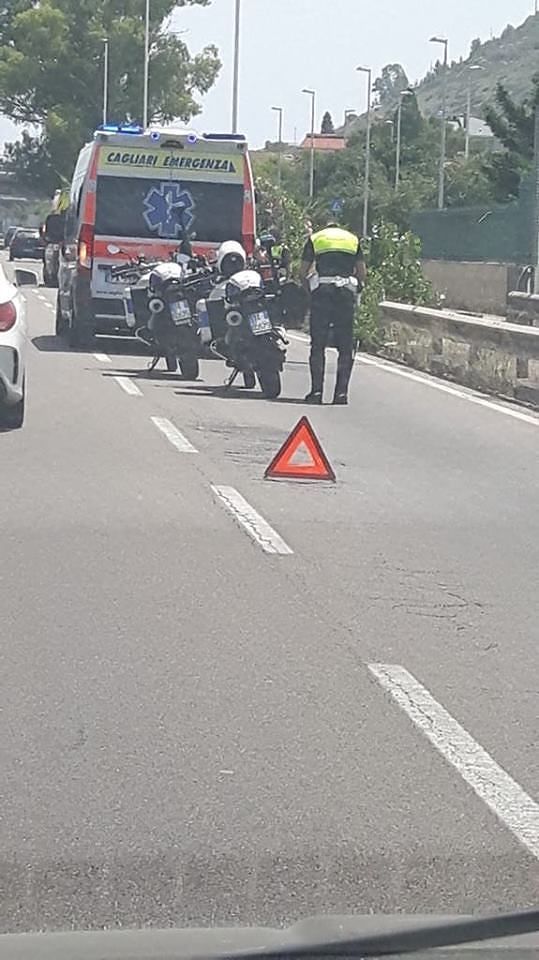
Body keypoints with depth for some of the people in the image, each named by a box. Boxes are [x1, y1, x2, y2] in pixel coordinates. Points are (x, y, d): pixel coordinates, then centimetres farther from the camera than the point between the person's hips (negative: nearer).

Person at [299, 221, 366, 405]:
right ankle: (341, 392, -1)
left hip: (322, 290, -1)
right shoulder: (353, 239, 21)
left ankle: (317, 390, -4)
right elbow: (362, 273, 12)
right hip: (347, 291, 1)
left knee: (318, 345, 2)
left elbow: (302, 272, 9)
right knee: (345, 346, 4)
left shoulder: (315, 238, 16)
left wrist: (309, 285, 25)